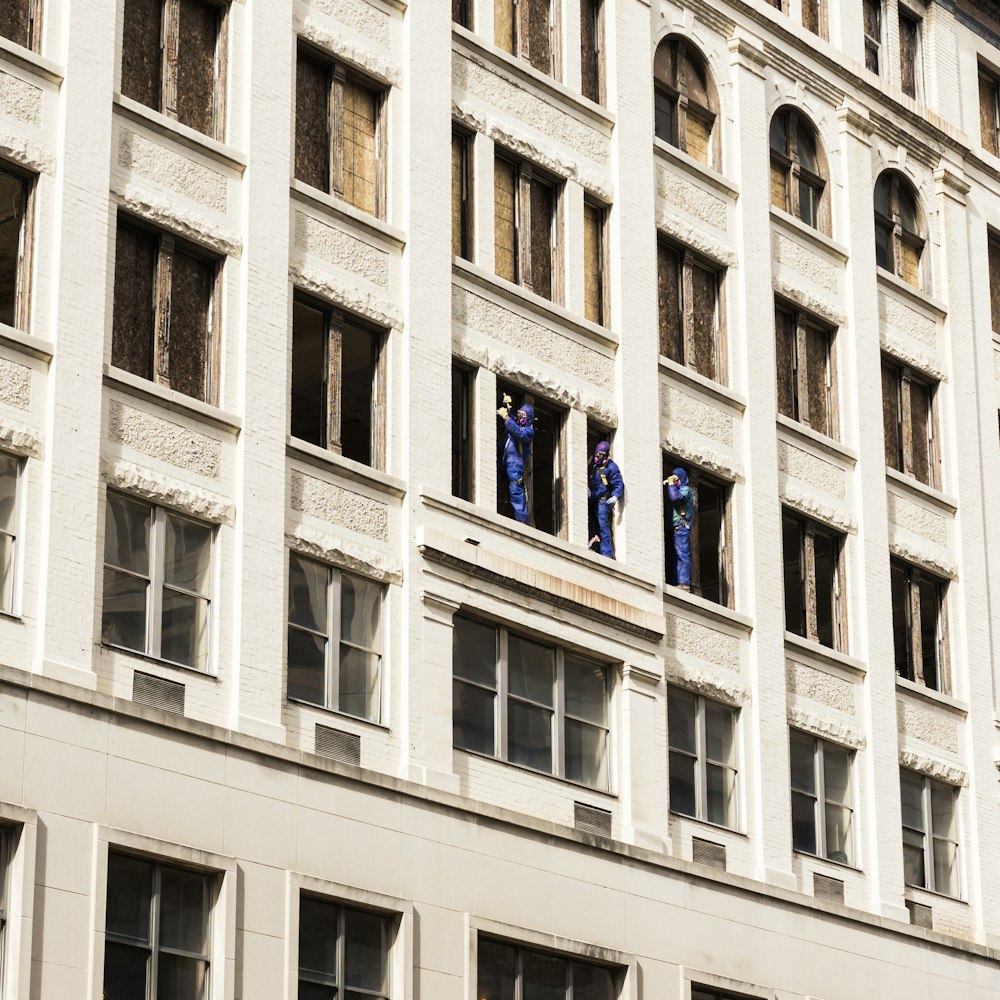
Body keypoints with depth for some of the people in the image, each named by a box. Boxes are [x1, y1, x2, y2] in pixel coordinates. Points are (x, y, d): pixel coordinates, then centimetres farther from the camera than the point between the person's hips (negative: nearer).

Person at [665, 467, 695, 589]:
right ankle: (678, 582, 6)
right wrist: (665, 485, 9)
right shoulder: (680, 490, 27)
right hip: (678, 527, 10)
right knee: (677, 556, 7)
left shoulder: (685, 489, -3)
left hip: (681, 526, -10)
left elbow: (675, 497, -23)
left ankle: (684, 583, -19)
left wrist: (671, 484, -10)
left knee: (682, 555, -14)